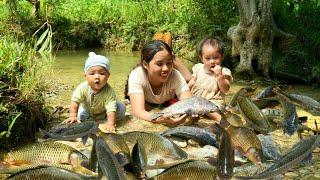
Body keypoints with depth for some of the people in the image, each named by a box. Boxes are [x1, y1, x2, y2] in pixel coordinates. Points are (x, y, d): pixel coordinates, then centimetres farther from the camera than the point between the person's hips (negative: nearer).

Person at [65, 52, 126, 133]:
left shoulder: (109, 92, -38)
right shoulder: (82, 88, -31)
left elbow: (111, 109, -43)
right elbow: (75, 102, -25)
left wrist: (110, 124, -55)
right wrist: (73, 116, -37)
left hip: (103, 112, -3)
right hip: (88, 110, 3)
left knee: (121, 107, -19)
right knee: (80, 115, -17)